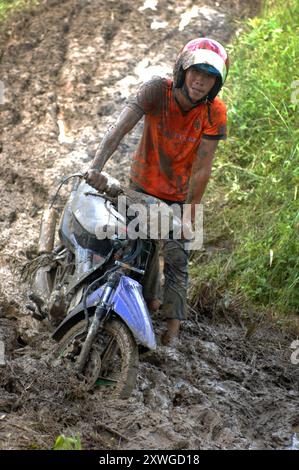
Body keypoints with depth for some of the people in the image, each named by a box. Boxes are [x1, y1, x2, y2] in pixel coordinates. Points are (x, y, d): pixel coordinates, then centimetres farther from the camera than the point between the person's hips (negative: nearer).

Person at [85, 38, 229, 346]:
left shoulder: (215, 113, -23)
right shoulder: (157, 90, -25)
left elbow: (201, 168, -22)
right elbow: (120, 127, -37)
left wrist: (190, 210, -23)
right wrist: (97, 165, -50)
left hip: (179, 193, -1)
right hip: (144, 183, 1)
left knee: (176, 255, -1)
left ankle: (173, 320, 11)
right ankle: (148, 297, 37)